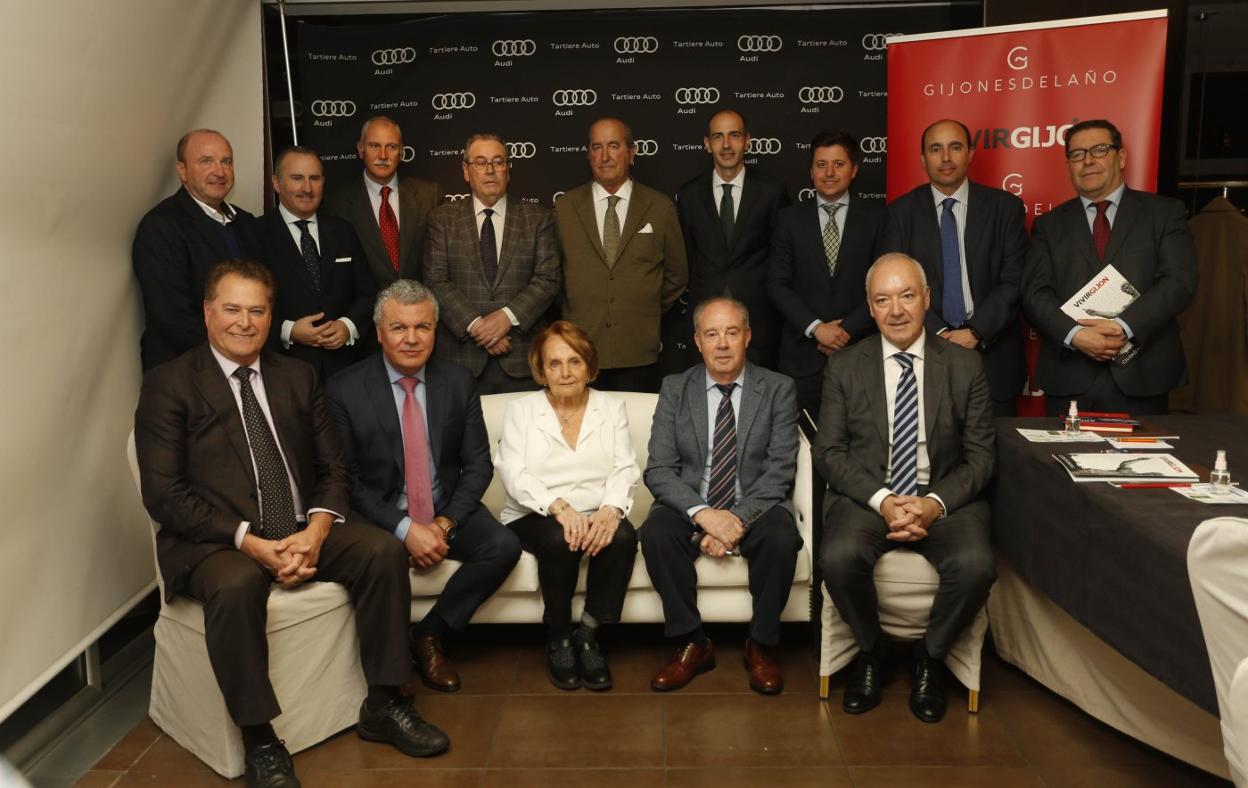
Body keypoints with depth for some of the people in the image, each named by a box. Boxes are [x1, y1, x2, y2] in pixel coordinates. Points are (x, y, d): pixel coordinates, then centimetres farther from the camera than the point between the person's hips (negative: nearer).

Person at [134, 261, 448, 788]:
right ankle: (258, 742, -18)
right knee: (236, 586, -35)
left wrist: (315, 531, -12)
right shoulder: (168, 386, -1)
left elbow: (333, 468, 10)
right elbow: (163, 494, -9)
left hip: (303, 531, 5)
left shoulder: (298, 377, 13)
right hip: (216, 543, -4)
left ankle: (382, 706, -4)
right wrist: (251, 542, -19)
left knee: (384, 551, -18)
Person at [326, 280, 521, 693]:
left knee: (504, 545, -22)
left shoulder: (458, 381, 1)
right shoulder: (345, 389, -7)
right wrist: (405, 528, -21)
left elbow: (478, 464, 3)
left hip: (447, 510, 3)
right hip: (381, 516, -3)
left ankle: (429, 635, -2)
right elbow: (347, 478, -9)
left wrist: (445, 523, -13)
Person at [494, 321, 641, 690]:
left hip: (598, 516, 2)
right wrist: (559, 507, -25)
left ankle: (587, 635, -15)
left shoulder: (612, 408, 13)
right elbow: (514, 473, -7)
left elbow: (625, 469, 0)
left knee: (624, 536, -31)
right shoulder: (520, 410, 7)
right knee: (559, 540, -34)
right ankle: (558, 640, -11)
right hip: (536, 517, -1)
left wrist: (610, 509, -22)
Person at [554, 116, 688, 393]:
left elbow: (676, 274, 13)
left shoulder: (661, 208, 4)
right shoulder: (564, 208, 5)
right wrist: (571, 313, 12)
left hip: (639, 352, 0)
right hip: (579, 350, 0)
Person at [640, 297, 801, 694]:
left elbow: (780, 470, -7)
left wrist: (738, 519, -21)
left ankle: (761, 646, -9)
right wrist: (702, 513, -21)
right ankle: (692, 643, -12)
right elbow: (659, 470, -4)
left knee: (781, 539, -32)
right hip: (691, 508, 1)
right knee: (655, 534, -30)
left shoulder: (778, 389, 1)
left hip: (756, 507, -1)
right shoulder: (675, 389, 4)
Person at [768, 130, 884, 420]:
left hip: (859, 349, 0)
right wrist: (815, 328, -10)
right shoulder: (790, 219, 7)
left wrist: (848, 329, -9)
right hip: (803, 355, 0)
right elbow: (777, 284, 1)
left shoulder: (875, 217, 5)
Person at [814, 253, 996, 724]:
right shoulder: (844, 368, 6)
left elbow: (981, 456, 3)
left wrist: (936, 503, -15)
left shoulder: (965, 366, 6)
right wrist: (881, 500, -15)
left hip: (945, 501, 0)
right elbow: (829, 452, 0)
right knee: (839, 558, -31)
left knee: (975, 566, -29)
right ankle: (870, 649, 2)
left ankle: (929, 655, 2)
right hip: (866, 498, 0)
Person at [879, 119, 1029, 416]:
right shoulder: (901, 212, 4)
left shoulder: (1005, 207, 4)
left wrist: (976, 332, -13)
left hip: (991, 354, 0)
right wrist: (938, 333, -13)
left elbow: (1014, 281, -2)